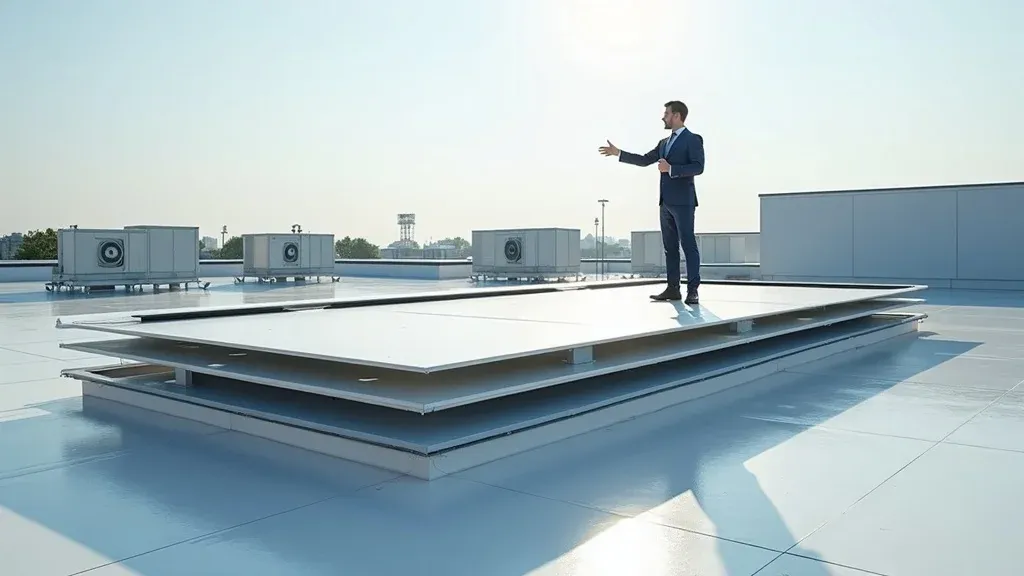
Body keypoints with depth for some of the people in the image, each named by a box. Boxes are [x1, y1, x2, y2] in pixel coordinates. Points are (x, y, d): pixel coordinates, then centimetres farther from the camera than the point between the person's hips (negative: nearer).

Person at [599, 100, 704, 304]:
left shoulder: (693, 139, -4)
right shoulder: (664, 142, 20)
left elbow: (698, 167, -15)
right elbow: (644, 160, 19)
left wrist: (671, 169, -21)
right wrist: (618, 153, 15)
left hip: (683, 201, -8)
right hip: (666, 201, 8)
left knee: (688, 245, -8)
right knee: (670, 247, 7)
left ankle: (692, 290, -8)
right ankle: (673, 289, 10)